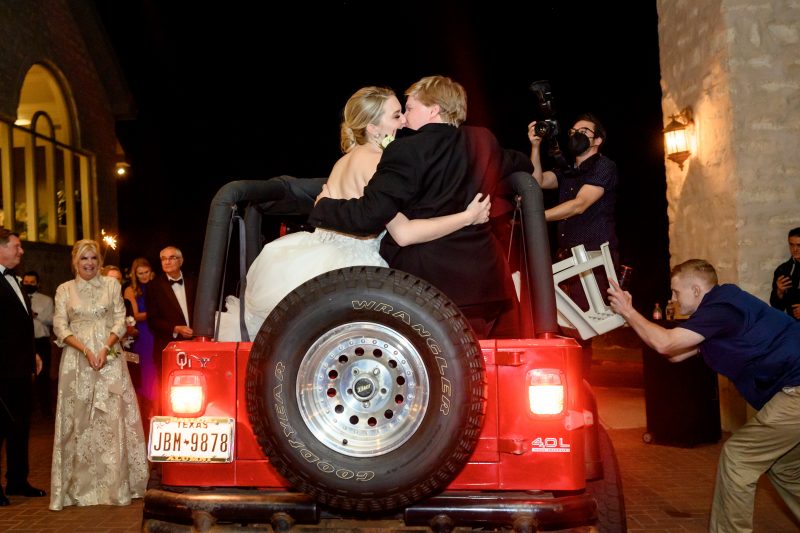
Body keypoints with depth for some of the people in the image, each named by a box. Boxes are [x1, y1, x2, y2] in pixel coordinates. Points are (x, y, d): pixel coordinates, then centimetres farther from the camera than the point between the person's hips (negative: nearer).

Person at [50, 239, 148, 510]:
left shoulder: (111, 284, 7)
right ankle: (81, 485, 9)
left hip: (109, 358, 0)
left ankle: (116, 484, 6)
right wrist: (85, 350, -12)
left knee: (113, 418, -2)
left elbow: (120, 322, 3)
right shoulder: (64, 289, 7)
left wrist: (106, 348, -12)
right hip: (77, 362, 0)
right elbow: (60, 328, 1)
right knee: (79, 421, 2)